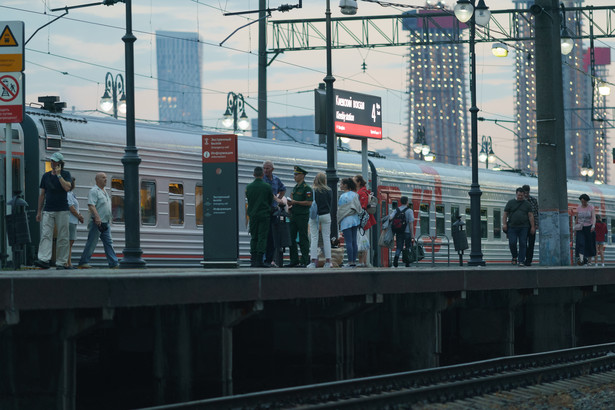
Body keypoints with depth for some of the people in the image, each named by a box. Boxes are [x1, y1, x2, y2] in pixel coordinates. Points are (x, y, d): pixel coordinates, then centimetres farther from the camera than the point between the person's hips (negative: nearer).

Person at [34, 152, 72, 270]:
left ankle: (61, 262, 2)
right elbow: (42, 195, 15)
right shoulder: (46, 176, 13)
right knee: (46, 235, -12)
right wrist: (39, 211, 12)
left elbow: (67, 187, -15)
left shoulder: (65, 174, 4)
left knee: (63, 237, -2)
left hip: (62, 211, -2)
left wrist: (58, 175, -11)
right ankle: (44, 260, -23)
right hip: (48, 210, 2)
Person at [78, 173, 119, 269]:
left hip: (106, 223, 9)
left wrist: (109, 221, 23)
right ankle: (83, 262, 1)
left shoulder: (104, 192, 20)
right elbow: (91, 205, -20)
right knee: (91, 243, -5)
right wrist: (97, 217, -31)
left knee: (108, 243, 4)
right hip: (97, 222, -9)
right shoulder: (94, 191, -9)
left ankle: (113, 264, 1)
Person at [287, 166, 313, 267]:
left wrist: (296, 202, -17)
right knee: (291, 238, 6)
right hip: (294, 215, 9)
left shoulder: (306, 188, -9)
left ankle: (305, 261, -3)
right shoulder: (295, 188, 18)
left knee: (303, 239, -6)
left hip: (303, 216, -9)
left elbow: (309, 202, -16)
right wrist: (290, 203, 5)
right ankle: (294, 260, 11)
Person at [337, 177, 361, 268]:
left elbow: (340, 211, -7)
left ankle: (350, 262, -10)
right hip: (355, 220, 7)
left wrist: (338, 221, 3)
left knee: (348, 242, -7)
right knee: (354, 241, 7)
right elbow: (359, 207, 10)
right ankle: (354, 261, 7)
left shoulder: (343, 197, -10)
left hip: (346, 220, -7)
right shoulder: (355, 195, 8)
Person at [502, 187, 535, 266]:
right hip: (512, 227, 0)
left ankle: (521, 261, -2)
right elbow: (505, 214, 7)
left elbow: (530, 216, 5)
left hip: (524, 227, 0)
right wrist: (504, 224, -6)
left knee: (523, 244, -5)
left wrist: (532, 227, -3)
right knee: (512, 243, -9)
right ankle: (514, 256, 16)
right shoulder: (510, 203, 9)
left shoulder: (527, 204, 10)